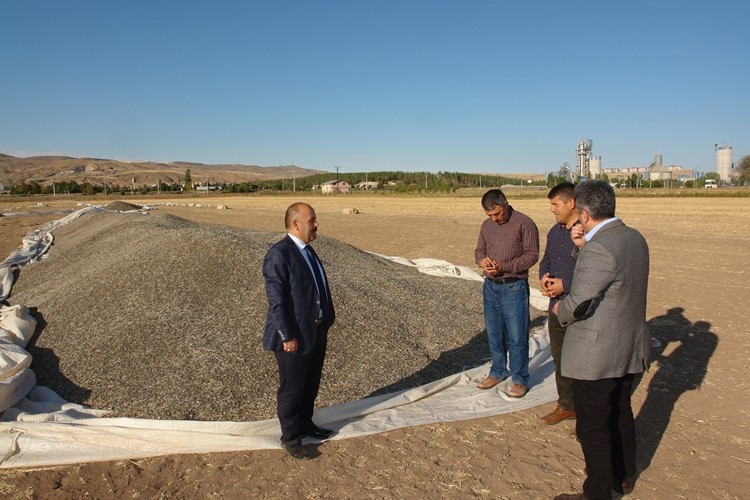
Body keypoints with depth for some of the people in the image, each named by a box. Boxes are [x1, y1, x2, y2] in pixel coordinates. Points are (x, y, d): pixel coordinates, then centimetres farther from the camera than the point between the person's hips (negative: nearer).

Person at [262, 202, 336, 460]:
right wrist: (287, 336, -20)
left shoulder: (307, 250, 10)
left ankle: (305, 424, 39)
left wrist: (325, 324, 14)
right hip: (295, 336, -8)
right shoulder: (279, 254, -18)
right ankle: (290, 437, 25)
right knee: (292, 388, 8)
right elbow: (276, 299, -20)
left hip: (316, 332, 8)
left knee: (311, 384, 20)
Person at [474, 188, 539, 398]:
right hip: (490, 286, 6)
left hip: (514, 287, -6)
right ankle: (498, 371, 31)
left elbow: (532, 254, -11)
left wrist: (505, 266, -21)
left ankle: (520, 379, 15)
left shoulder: (524, 223, -10)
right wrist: (482, 260, -8)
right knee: (494, 333, 15)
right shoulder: (486, 225, 8)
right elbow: (479, 250, 16)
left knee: (517, 336, 1)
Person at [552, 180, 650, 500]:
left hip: (596, 354, -9)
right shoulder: (635, 239, 3)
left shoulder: (599, 249, -26)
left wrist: (558, 308, -4)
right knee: (621, 414, 25)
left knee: (593, 426, 7)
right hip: (630, 350, 9)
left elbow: (578, 304, -25)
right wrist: (583, 246, 2)